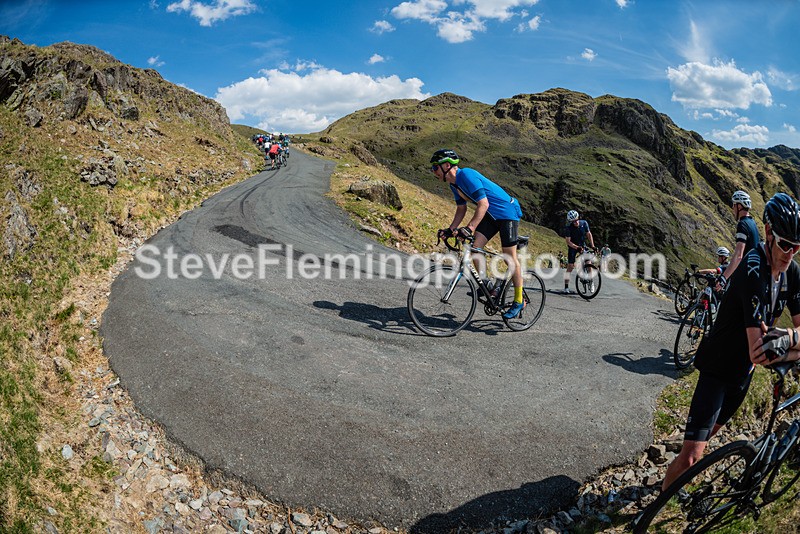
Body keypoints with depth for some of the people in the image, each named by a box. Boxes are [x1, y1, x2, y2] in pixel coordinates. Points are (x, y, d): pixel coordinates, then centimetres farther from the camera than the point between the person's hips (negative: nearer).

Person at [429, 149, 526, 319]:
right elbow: (461, 209, 12)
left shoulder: (466, 175, -24)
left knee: (510, 257, -4)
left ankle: (519, 301, 6)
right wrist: (450, 230, -1)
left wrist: (469, 228, -39)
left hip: (507, 213, -8)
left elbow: (483, 204, -31)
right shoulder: (454, 183, 4)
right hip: (491, 215, 9)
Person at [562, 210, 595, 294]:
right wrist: (577, 247, -39)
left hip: (582, 245, 3)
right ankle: (566, 287, -5)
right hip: (572, 246, -3)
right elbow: (568, 241, -25)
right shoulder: (568, 228, -24)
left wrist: (592, 246, -14)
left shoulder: (584, 223, -15)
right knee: (570, 266, -9)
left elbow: (589, 234, -4)